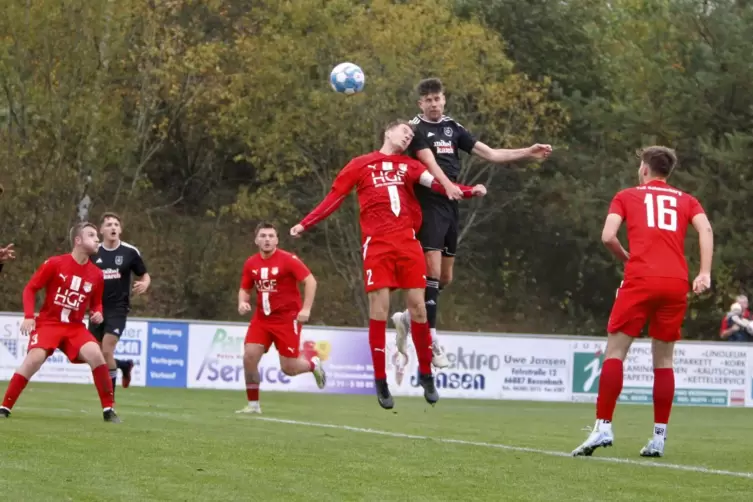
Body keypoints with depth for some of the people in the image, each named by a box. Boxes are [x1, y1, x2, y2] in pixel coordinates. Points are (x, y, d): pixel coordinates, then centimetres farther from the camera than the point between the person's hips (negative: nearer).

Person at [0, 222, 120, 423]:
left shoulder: (96, 274, 1)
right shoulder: (55, 264, -10)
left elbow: (96, 302, 17)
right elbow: (30, 288, -4)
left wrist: (97, 313, -7)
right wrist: (28, 316, -16)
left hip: (75, 327, 3)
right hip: (48, 322, -3)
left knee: (96, 355, -21)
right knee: (35, 358, -25)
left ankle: (109, 409, -9)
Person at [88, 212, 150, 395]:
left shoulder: (130, 252, -3)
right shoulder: (93, 253, 2)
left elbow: (145, 276, 8)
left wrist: (144, 284, -16)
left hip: (118, 309, -3)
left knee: (106, 351, -16)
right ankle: (124, 365, 37)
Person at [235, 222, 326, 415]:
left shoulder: (288, 260, -13)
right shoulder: (251, 264, 3)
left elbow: (310, 281, -13)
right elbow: (244, 289, 14)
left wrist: (306, 309, -21)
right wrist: (242, 302, -8)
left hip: (287, 318, -4)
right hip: (262, 318, 4)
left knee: (288, 368, -4)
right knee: (249, 357, -11)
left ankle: (313, 364, 31)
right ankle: (253, 404, 2)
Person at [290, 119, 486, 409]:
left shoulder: (409, 166, 16)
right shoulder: (360, 165, 11)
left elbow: (433, 182, 1)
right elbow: (334, 198, 14)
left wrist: (469, 191, -15)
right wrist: (305, 224, 9)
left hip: (407, 243, 2)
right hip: (377, 244, -2)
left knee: (417, 307, 1)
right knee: (379, 310, -4)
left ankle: (426, 374, 16)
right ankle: (381, 382, 3)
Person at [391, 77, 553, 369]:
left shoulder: (452, 127, 15)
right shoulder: (417, 128, -4)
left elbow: (489, 154, 15)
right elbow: (429, 161, -21)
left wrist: (527, 153, 7)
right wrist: (447, 185, -39)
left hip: (451, 207, 7)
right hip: (429, 205, -7)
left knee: (445, 278, 10)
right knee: (432, 271, -14)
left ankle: (408, 318, 27)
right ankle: (431, 338, -11)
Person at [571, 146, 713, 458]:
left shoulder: (627, 196, 15)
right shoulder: (686, 201, 20)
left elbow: (607, 236, 1)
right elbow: (705, 229, 1)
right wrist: (705, 274, -6)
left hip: (641, 280, -3)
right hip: (676, 283, 3)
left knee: (615, 350, 1)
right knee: (663, 359, 10)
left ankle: (603, 427, -11)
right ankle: (659, 438, 7)